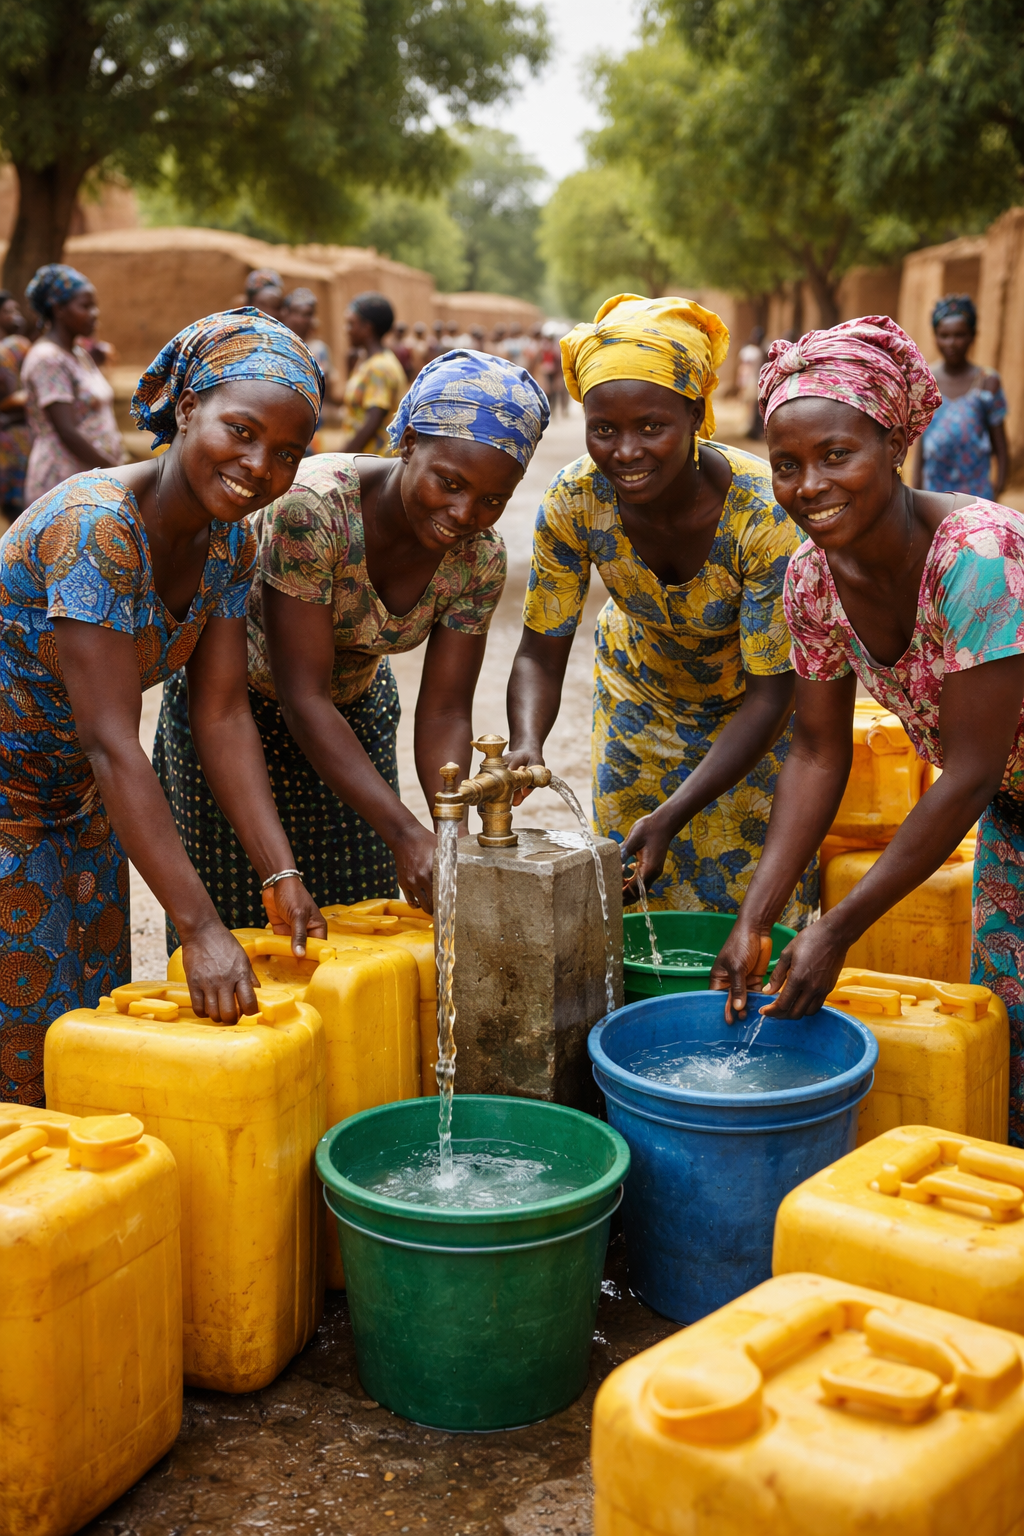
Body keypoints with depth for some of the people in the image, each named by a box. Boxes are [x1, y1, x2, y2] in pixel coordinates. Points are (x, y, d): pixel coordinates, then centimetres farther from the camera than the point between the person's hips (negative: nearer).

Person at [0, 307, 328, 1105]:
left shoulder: (229, 541, -6)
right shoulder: (96, 526, -30)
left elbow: (223, 717, -7)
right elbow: (112, 742, -34)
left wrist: (280, 875, -17)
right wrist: (200, 928, -35)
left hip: (75, 802, 8)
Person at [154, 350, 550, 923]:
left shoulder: (480, 559, -17)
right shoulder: (312, 509, -34)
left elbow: (444, 713, -14)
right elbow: (302, 698, -34)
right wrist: (406, 835, -39)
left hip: (355, 711, 4)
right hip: (235, 702, -4)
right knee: (239, 915, 2)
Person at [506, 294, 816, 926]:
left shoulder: (764, 512, -35)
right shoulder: (575, 501, -25)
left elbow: (770, 694, -30)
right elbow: (541, 654, -16)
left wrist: (675, 815, -40)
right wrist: (526, 745, -38)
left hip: (759, 703, -3)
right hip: (642, 695, 3)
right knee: (634, 900, 8)